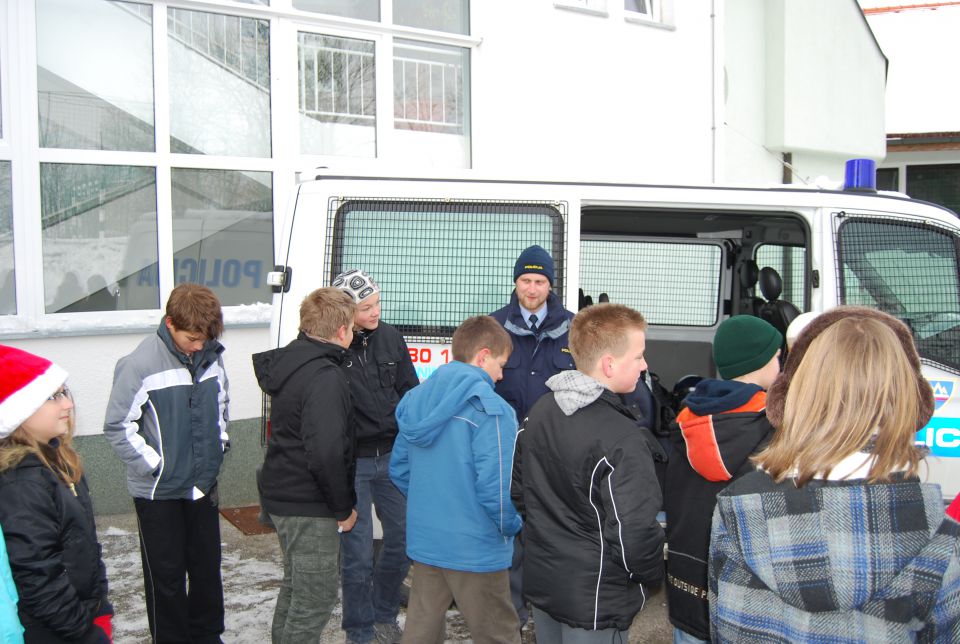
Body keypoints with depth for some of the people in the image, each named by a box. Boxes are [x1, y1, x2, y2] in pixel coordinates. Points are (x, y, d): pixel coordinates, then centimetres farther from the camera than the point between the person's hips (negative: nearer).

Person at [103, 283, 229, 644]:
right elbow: (117, 427, -13)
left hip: (203, 485, 5)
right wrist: (155, 466, -13)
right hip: (158, 492, -5)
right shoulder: (140, 364, -19)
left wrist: (218, 449, 8)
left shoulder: (210, 356, -2)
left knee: (208, 568, 15)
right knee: (167, 575, 7)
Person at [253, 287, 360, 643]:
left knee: (296, 584, 24)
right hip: (309, 506, -10)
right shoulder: (325, 377, -23)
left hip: (282, 494, 10)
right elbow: (326, 453, -29)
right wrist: (343, 507, -16)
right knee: (317, 597, 2)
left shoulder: (289, 363, 6)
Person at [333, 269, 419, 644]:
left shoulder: (389, 338, 3)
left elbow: (409, 389, 11)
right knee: (358, 551, 1)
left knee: (404, 536, 12)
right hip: (350, 462, -5)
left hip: (392, 456, 5)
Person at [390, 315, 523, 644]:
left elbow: (399, 469, 11)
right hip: (475, 550, -7)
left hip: (423, 541, 7)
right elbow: (496, 486, -23)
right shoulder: (489, 408, -18)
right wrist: (511, 527, -5)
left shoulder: (415, 399, 5)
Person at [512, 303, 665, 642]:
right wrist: (652, 576, -7)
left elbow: (515, 484, 10)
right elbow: (635, 535, -26)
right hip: (595, 602, -7)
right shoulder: (622, 440, -25)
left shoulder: (541, 409, 0)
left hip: (541, 582, 8)